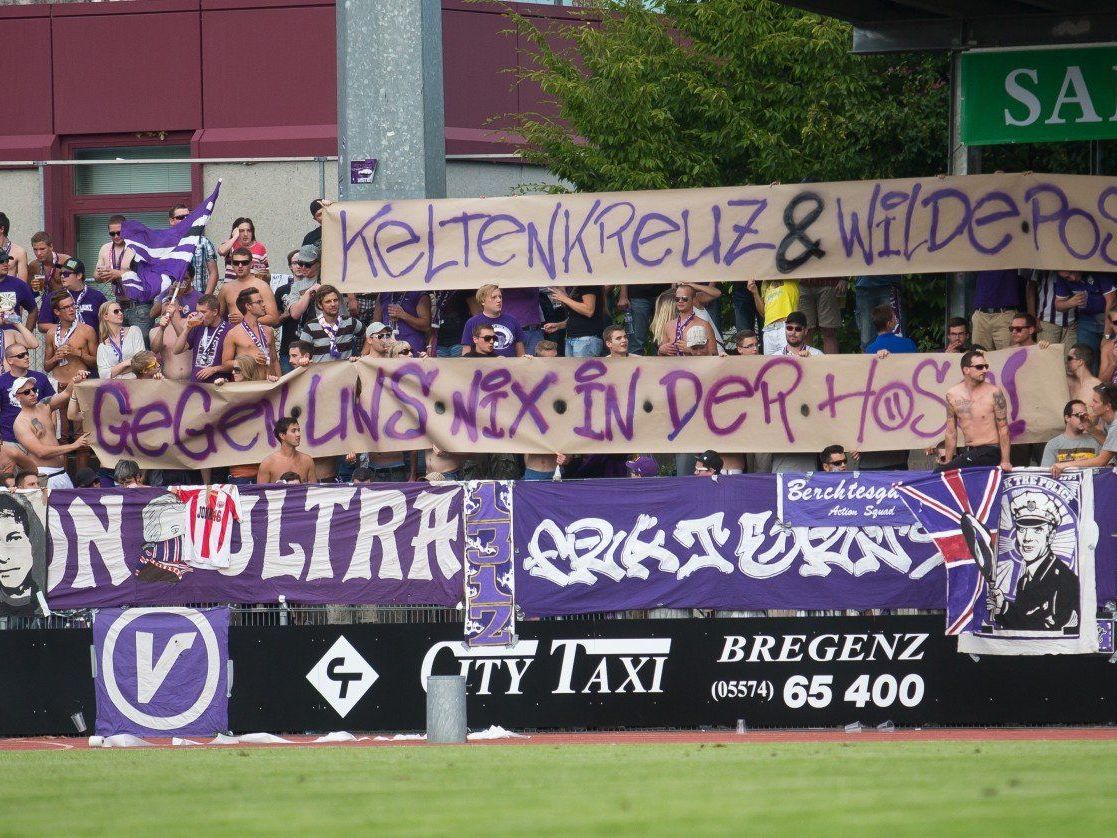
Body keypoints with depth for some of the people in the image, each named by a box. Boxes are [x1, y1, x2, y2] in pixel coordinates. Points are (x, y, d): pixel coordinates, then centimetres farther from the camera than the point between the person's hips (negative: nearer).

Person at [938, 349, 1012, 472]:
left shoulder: (993, 392, -6)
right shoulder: (953, 395, 5)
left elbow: (1003, 428, -5)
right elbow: (951, 431, 11)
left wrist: (1005, 461, -12)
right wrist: (948, 462, 10)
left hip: (989, 452, -5)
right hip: (968, 452, 5)